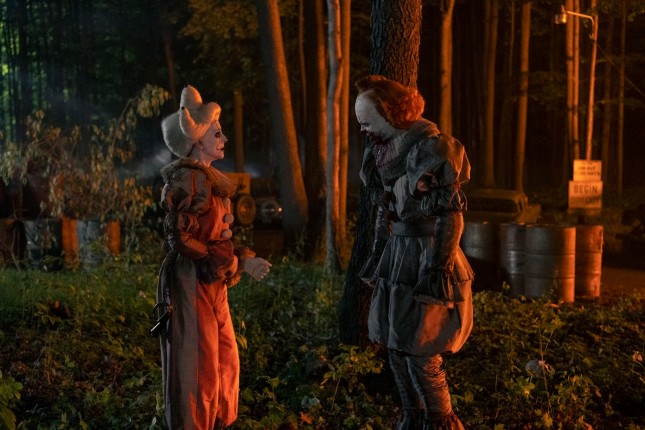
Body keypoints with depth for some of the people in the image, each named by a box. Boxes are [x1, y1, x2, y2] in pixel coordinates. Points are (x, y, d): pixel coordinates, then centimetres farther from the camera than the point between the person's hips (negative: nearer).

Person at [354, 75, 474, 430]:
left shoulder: (431, 147, -15)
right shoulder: (383, 149, 9)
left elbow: (451, 215, -16)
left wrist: (435, 268, -18)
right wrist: (377, 254, 17)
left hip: (426, 256, -8)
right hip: (397, 253, 8)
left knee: (420, 353, -4)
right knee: (395, 346, 13)